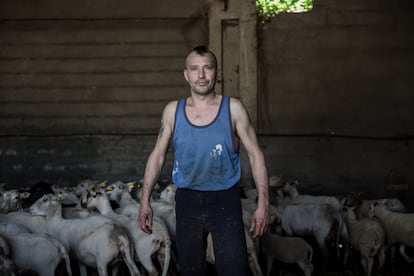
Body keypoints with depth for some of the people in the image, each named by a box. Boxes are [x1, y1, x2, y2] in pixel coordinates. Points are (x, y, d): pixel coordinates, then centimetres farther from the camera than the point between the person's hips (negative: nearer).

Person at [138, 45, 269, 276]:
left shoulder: (233, 109, -5)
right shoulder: (173, 111, 1)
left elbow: (255, 155, -3)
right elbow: (158, 155, 7)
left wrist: (263, 204, -8)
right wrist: (145, 200, 2)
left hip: (225, 202, -2)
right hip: (187, 202, 3)